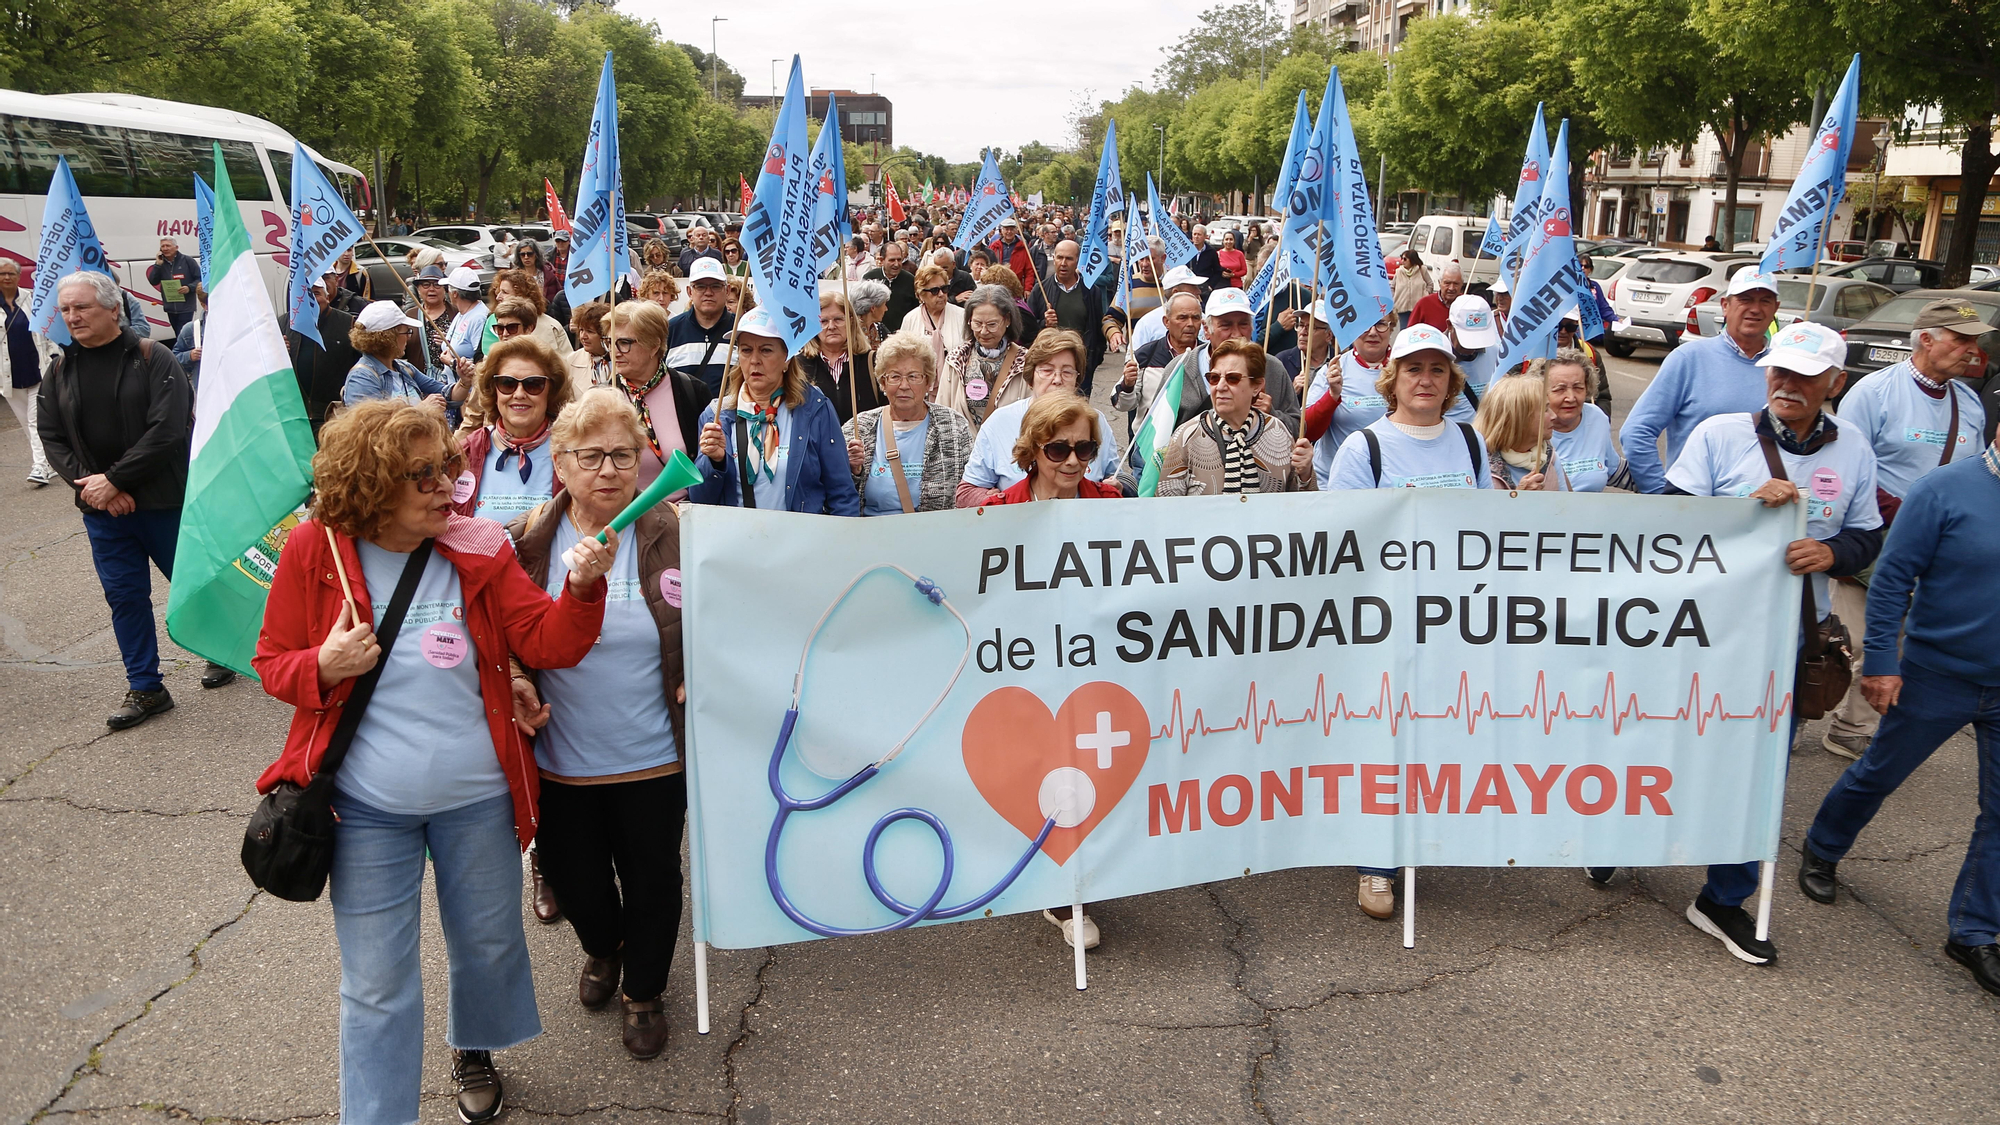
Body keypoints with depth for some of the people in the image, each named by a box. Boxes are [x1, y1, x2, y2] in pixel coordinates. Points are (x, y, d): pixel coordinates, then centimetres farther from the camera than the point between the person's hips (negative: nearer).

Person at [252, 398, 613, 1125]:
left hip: (477, 798, 2)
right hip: (367, 809, -2)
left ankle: (474, 1050, 51)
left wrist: (582, 589, -30)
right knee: (377, 984, 8)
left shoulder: (478, 549, -7)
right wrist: (323, 667, -22)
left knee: (488, 944, 21)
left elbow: (548, 644, -11)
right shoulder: (315, 551, -9)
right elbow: (273, 663, 0)